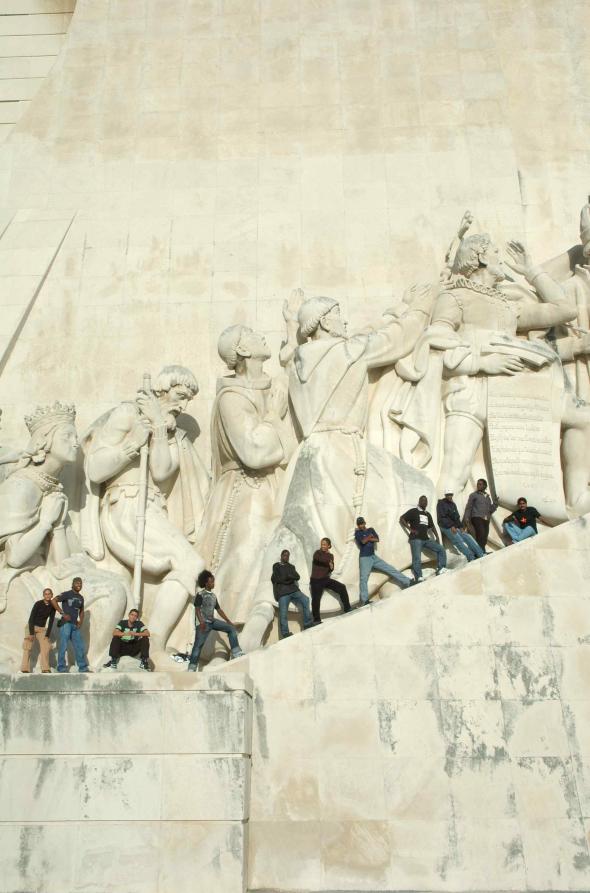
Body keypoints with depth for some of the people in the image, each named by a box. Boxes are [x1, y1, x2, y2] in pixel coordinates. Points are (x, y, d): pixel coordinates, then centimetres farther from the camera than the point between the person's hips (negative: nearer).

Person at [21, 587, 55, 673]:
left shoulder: (52, 607, -3)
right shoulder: (38, 604, -14)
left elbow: (51, 621, 0)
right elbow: (31, 618, -15)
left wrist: (47, 635, -7)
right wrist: (31, 633, -19)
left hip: (42, 629, 4)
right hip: (31, 627, -4)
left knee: (45, 647, -9)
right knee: (28, 647, -10)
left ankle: (45, 669, -9)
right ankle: (25, 669, -12)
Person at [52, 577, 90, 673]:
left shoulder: (81, 598, 15)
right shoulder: (67, 594, -5)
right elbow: (53, 601, -15)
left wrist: (81, 621, 7)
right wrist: (62, 613, -17)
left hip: (75, 625, 7)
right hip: (66, 623, -7)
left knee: (80, 646, 7)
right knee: (63, 646, -5)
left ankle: (83, 668, 14)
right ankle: (61, 668, 3)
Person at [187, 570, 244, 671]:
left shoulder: (213, 595, 15)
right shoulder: (200, 594, -5)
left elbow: (219, 610, 20)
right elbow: (197, 609, -13)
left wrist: (228, 621, 16)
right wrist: (201, 622, -28)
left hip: (212, 621, 7)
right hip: (203, 623, -7)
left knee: (231, 628, -3)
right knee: (198, 644, -9)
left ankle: (236, 653, -4)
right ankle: (192, 668, -3)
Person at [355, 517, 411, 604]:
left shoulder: (371, 529, 15)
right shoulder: (357, 532, 2)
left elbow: (377, 539, -1)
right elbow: (363, 541, -16)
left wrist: (368, 539, -9)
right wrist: (370, 537, -2)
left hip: (373, 557, 5)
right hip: (364, 558, -5)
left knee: (391, 569, 3)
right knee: (363, 579, -16)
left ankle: (407, 582, 8)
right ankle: (364, 601, -21)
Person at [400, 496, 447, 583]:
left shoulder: (428, 514, 23)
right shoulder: (413, 511, 3)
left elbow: (432, 526, 28)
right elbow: (402, 519, -3)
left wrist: (437, 537, 14)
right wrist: (410, 529, -11)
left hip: (426, 539, 7)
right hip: (416, 539, -7)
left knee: (441, 549, -3)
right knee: (417, 559, -18)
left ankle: (441, 570, -4)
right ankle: (419, 578, -23)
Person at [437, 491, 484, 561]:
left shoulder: (453, 504, 20)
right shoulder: (441, 504, -1)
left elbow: (457, 517, 19)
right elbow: (442, 518, -10)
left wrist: (460, 527, 3)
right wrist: (451, 526, -17)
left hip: (455, 527, 7)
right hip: (446, 527, -7)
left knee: (468, 537, -10)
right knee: (459, 541, -23)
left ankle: (481, 554, -17)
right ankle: (471, 558, -32)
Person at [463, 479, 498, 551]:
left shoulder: (488, 497, 20)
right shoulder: (473, 495, 8)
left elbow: (491, 510, 18)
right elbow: (468, 507, 4)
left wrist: (495, 503, 2)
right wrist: (466, 518, -8)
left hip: (486, 520, 5)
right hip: (477, 518, -5)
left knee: (484, 539, 0)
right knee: (481, 535, -23)